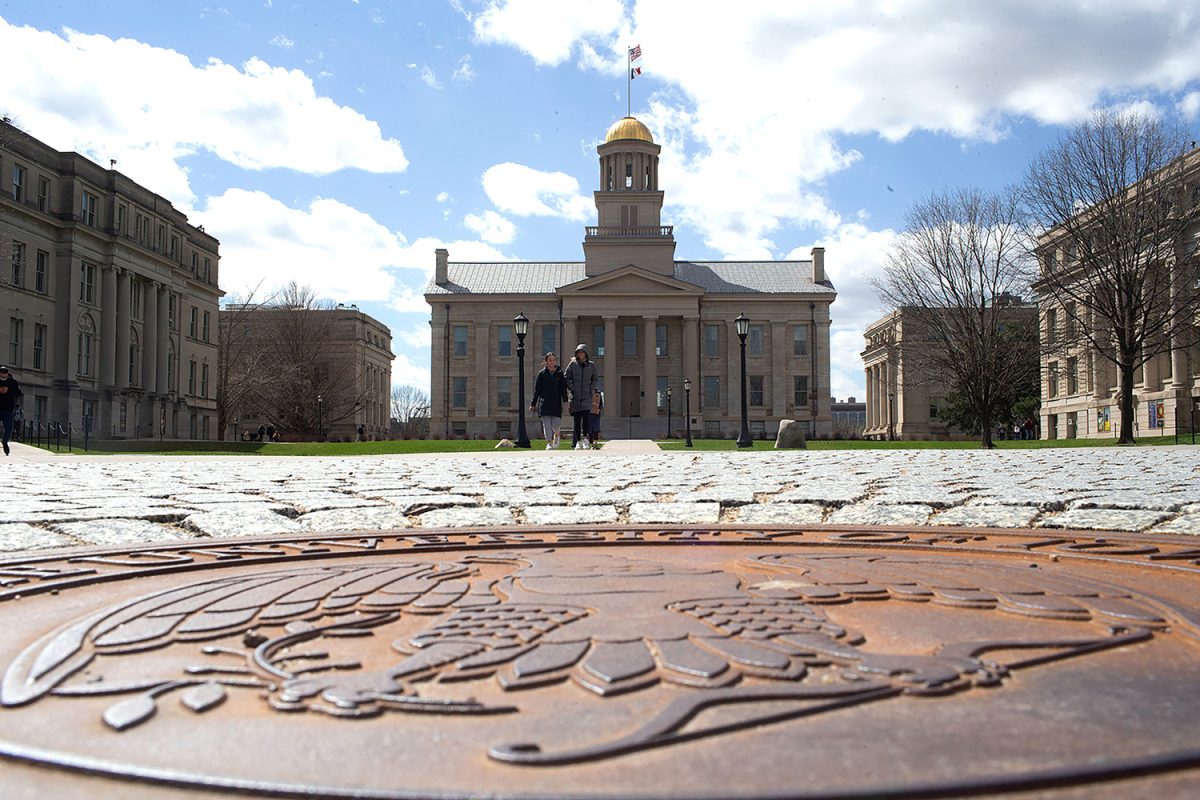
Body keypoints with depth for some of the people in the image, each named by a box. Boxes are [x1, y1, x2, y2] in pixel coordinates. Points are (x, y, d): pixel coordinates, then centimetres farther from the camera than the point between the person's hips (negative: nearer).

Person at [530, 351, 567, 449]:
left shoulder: (560, 373, 6)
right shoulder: (542, 374, 5)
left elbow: (563, 389, 4)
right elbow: (537, 390, 8)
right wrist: (533, 404, 7)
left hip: (556, 403, 0)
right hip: (544, 403, 0)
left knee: (556, 423, -3)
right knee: (546, 423, -6)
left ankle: (557, 435, 28)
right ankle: (549, 442, 1)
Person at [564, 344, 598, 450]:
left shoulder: (591, 366, 7)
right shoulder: (573, 364, 3)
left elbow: (595, 379, 17)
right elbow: (566, 378, 5)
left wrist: (591, 389, 3)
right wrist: (572, 389, -6)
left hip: (586, 397, 0)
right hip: (574, 397, 0)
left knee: (586, 417, -16)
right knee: (577, 420, 2)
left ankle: (585, 438, -11)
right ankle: (578, 442, 8)